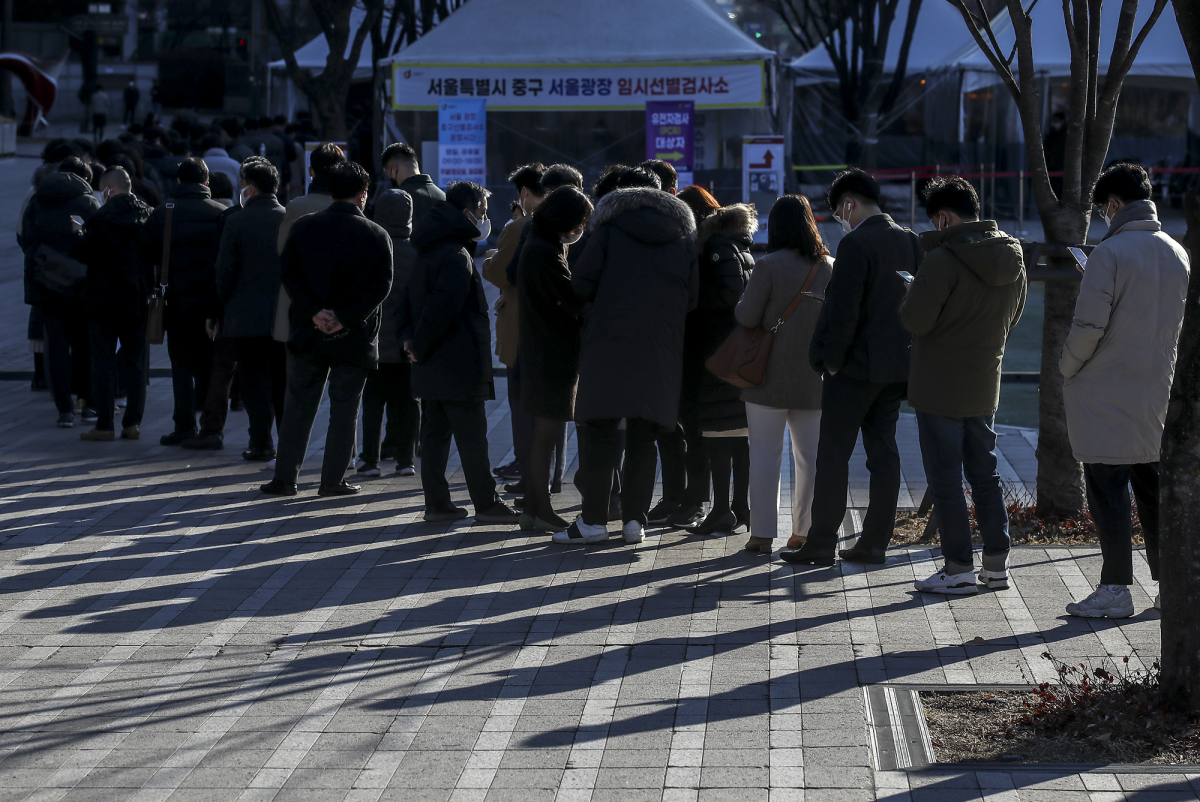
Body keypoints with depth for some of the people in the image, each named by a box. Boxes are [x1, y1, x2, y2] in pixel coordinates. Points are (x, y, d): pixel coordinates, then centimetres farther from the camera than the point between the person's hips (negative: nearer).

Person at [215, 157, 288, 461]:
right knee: (284, 381, 11)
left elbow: (224, 271, -7)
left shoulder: (236, 221, -9)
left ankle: (262, 444, 0)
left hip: (247, 315, -3)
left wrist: (228, 303, 9)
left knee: (255, 382, 2)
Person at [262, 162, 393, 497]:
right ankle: (333, 480, 8)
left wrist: (315, 312, -9)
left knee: (298, 406, 9)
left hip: (308, 332, 2)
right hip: (355, 339, -2)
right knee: (344, 409, 7)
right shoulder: (377, 236, -4)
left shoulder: (304, 227, 1)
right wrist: (345, 319, -12)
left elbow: (288, 273, -5)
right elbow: (380, 286, -10)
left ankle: (285, 478, 10)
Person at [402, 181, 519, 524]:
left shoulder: (429, 252, 15)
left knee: (435, 432, 10)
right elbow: (442, 308, -23)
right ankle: (486, 504, 1)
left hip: (432, 366, 9)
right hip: (458, 364, -9)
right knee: (472, 435, -3)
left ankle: (436, 502, 12)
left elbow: (411, 300, 19)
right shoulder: (457, 257, -16)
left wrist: (412, 338, 7)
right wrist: (420, 346, -12)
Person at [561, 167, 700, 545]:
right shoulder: (684, 234, 9)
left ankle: (593, 520, -2)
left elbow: (581, 283, -5)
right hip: (661, 351, 3)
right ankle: (635, 520, 6)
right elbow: (693, 297, 5)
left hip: (608, 344, -3)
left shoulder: (610, 227, 0)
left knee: (598, 432, 1)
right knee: (642, 438, 8)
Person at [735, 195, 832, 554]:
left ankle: (762, 534, 0)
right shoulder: (830, 268, 0)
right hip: (813, 377, 4)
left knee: (765, 454, 2)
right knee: (811, 455, 11)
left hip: (770, 376, -4)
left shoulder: (768, 267, -14)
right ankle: (805, 530, 16)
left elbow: (746, 317, -12)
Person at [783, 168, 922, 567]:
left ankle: (821, 544, 1)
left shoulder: (855, 244, -17)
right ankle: (874, 544, 12)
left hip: (854, 368, -7)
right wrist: (906, 349, 16)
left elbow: (842, 312, -20)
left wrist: (829, 359, -9)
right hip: (897, 367, 7)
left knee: (833, 455, -1)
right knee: (884, 452, 10)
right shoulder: (911, 242, 7)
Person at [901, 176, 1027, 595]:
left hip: (940, 387, -7)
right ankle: (997, 563, 19)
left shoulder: (943, 259, -19)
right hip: (984, 386, 7)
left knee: (945, 478, 0)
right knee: (985, 473, 16)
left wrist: (909, 293, -1)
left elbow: (915, 320, -21)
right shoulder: (1012, 259, 5)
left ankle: (959, 568, 2)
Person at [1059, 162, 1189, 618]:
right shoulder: (1178, 255, 7)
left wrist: (1066, 368, -3)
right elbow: (1184, 325, 14)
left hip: (1106, 393, -6)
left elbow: (1089, 325, -18)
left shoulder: (1110, 253, -14)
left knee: (1108, 492, -1)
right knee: (1153, 490, 14)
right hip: (1157, 392, 6)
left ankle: (1115, 590, 0)